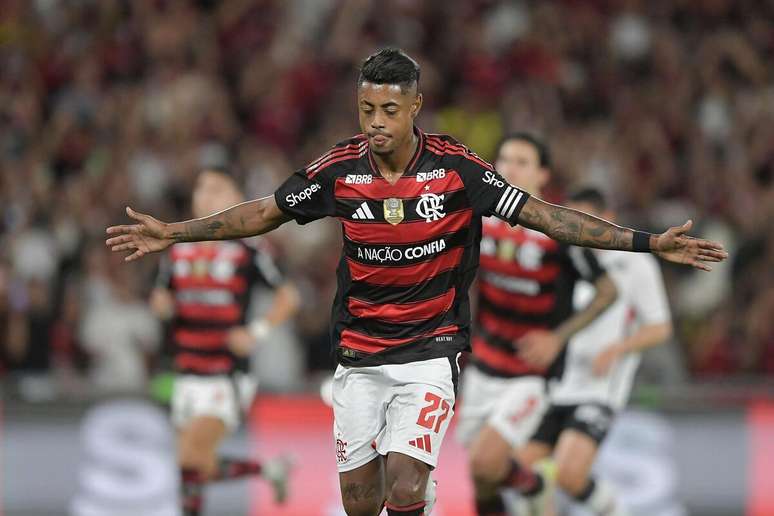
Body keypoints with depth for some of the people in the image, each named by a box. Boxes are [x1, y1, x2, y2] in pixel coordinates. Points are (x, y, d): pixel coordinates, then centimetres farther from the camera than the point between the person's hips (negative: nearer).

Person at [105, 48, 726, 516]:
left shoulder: (454, 167, -12)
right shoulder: (341, 168, -6)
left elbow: (538, 213, -9)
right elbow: (263, 213, 7)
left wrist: (647, 242, -14)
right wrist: (171, 233, 7)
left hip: (429, 351, -3)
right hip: (358, 355, 3)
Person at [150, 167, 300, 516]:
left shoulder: (246, 255, -6)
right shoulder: (177, 253, 9)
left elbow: (288, 297, 1)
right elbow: (161, 299, 21)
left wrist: (257, 332, -12)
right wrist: (162, 304, -3)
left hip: (227, 378, -6)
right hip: (187, 378, 6)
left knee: (190, 457, -17)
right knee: (204, 468, 11)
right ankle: (269, 469, 32)